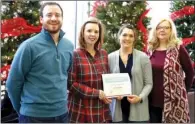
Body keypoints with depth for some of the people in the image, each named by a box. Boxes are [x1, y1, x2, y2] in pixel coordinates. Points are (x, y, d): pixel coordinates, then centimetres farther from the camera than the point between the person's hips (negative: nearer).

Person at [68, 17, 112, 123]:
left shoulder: (103, 54, 7)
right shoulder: (75, 55, -9)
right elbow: (71, 83, -12)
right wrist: (97, 93, -16)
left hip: (102, 111, 5)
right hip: (81, 111, -5)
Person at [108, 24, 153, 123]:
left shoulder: (143, 57, 0)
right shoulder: (110, 57, 3)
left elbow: (148, 83, 0)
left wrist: (140, 97, -15)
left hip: (138, 110, -1)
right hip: (118, 109, 1)